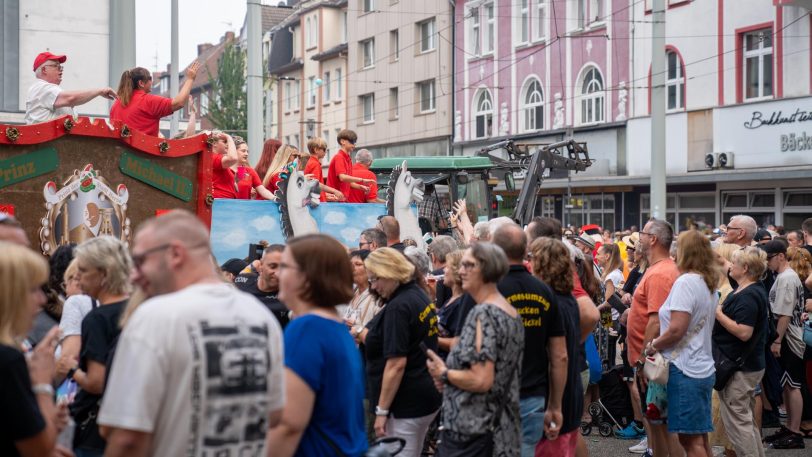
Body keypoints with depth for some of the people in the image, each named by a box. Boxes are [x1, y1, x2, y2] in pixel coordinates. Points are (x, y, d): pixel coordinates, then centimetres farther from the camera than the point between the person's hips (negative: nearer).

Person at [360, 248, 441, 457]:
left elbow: (396, 364, -23)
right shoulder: (418, 295, 10)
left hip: (405, 404, -10)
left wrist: (381, 410, -19)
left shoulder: (397, 307, -19)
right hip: (425, 397, 10)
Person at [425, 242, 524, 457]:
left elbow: (481, 380, -24)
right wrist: (452, 371, 13)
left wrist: (444, 373, -8)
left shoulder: (483, 314, -18)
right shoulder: (512, 313, 10)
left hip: (470, 431, -9)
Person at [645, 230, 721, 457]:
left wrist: (653, 346, -6)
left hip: (685, 370, -9)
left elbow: (676, 329, -22)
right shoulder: (709, 284, 14)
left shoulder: (686, 282, -14)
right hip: (703, 368, 9)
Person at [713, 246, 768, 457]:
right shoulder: (755, 291, 12)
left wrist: (718, 313, -20)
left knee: (737, 420, -5)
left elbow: (744, 332, -28)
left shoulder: (747, 296, -20)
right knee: (747, 419, 18)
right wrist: (719, 311, 6)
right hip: (749, 364, 11)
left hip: (739, 368, -11)